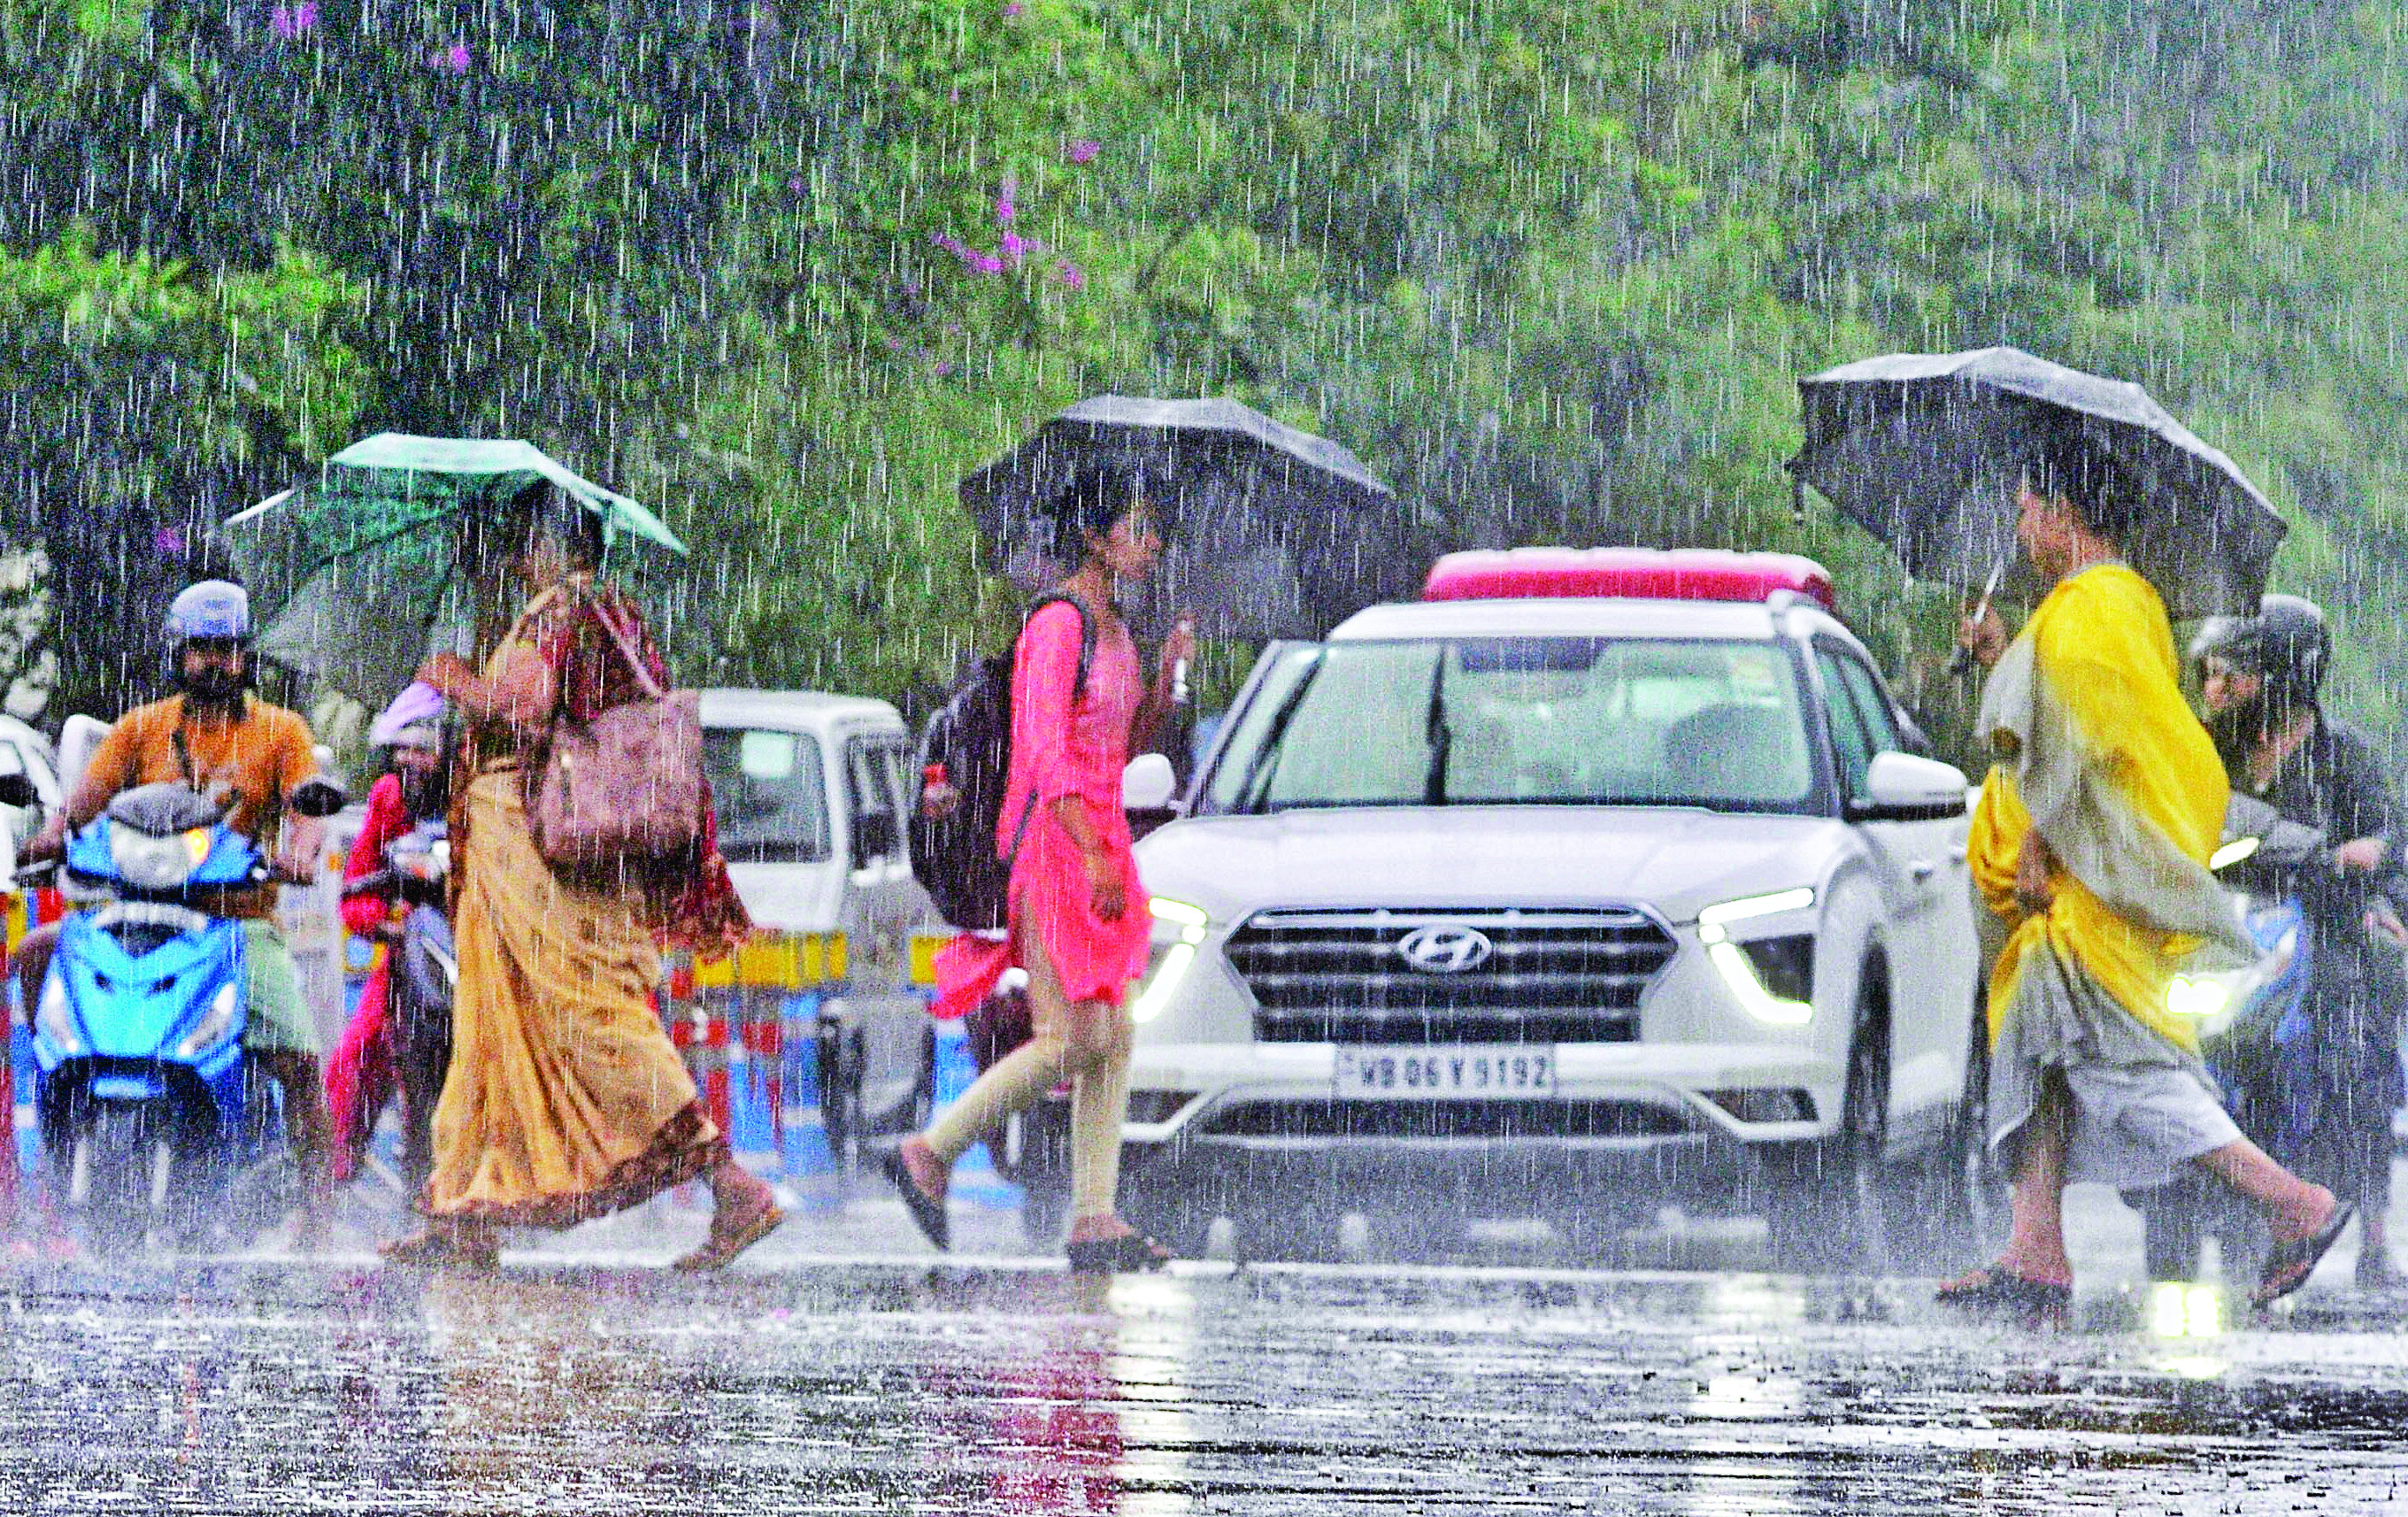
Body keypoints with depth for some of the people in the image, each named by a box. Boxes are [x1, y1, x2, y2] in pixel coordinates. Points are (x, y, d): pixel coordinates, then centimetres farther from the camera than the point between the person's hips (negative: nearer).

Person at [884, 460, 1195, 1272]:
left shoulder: (1113, 630, 15)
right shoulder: (1058, 626, -12)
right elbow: (1047, 754, -18)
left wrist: (1167, 671, 8)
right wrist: (1094, 855, -24)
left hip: (1099, 840, 9)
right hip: (1053, 839, -9)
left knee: (1114, 1038, 4)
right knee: (1074, 1038, -11)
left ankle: (1095, 1219, 3)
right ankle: (930, 1152, -1)